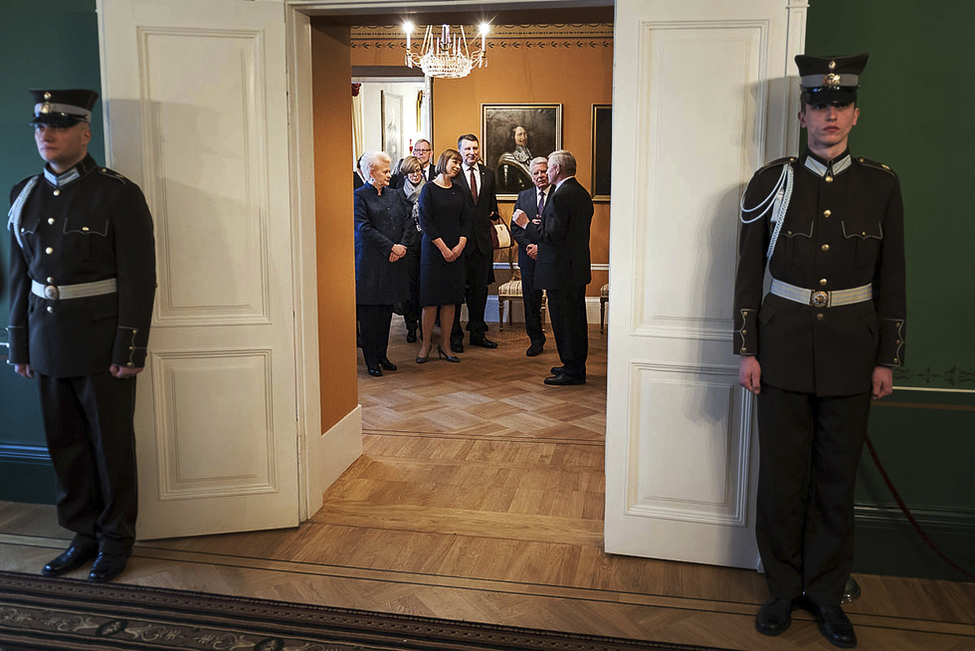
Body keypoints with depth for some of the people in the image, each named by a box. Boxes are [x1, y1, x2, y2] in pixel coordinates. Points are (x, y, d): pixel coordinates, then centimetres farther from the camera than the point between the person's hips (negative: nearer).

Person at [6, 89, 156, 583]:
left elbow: (139, 278, -11)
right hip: (48, 344, 5)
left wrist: (130, 351, -14)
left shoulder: (118, 194, -8)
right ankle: (84, 534, 29)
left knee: (111, 445, 6)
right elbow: (19, 276, 13)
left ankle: (115, 538, 23)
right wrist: (19, 346, 11)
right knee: (65, 446, 13)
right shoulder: (24, 195, 9)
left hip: (102, 343, -5)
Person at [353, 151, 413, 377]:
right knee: (369, 313, 0)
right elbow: (364, 229, -13)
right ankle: (371, 360, 8)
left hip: (393, 262, 6)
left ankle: (382, 355, 21)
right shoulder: (359, 197, -5)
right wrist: (391, 247, -15)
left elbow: (409, 222, 8)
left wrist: (402, 245, -9)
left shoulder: (395, 196, 13)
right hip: (369, 263, -6)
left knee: (386, 311, 11)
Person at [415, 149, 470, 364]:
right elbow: (426, 222, -8)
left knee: (451, 299, 4)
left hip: (456, 251, 5)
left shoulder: (460, 191, 12)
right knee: (431, 299, -3)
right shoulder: (429, 189, -3)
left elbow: (466, 221, 10)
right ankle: (426, 344, 9)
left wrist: (460, 245, -5)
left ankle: (445, 346, 10)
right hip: (433, 249, -5)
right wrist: (443, 248, -12)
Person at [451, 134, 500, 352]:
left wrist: (492, 215, 11)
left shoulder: (488, 173, 12)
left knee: (480, 289, 11)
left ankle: (478, 333, 22)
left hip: (482, 239, 5)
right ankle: (455, 335, 11)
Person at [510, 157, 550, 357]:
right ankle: (536, 340, 20)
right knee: (531, 299, 7)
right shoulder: (523, 196, 11)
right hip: (529, 257, 4)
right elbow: (515, 227, 7)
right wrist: (529, 246, -7)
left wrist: (541, 247, -14)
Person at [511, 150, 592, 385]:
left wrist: (526, 224, -13)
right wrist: (540, 226, 20)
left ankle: (572, 371, 6)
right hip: (579, 268, 10)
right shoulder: (582, 193, 11)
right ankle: (576, 366, 28)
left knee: (564, 320, -2)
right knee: (576, 318, 17)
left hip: (562, 270, -10)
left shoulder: (560, 197, -20)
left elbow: (552, 236, -24)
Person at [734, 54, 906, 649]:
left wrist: (887, 359, 2)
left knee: (837, 476, 10)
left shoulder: (881, 185, 2)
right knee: (783, 472, 7)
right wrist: (746, 350, -2)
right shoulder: (772, 182, -1)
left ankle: (827, 593, 26)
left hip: (851, 347, 1)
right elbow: (749, 272, 1)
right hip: (785, 342, -1)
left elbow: (892, 280, 5)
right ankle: (784, 588, 24)